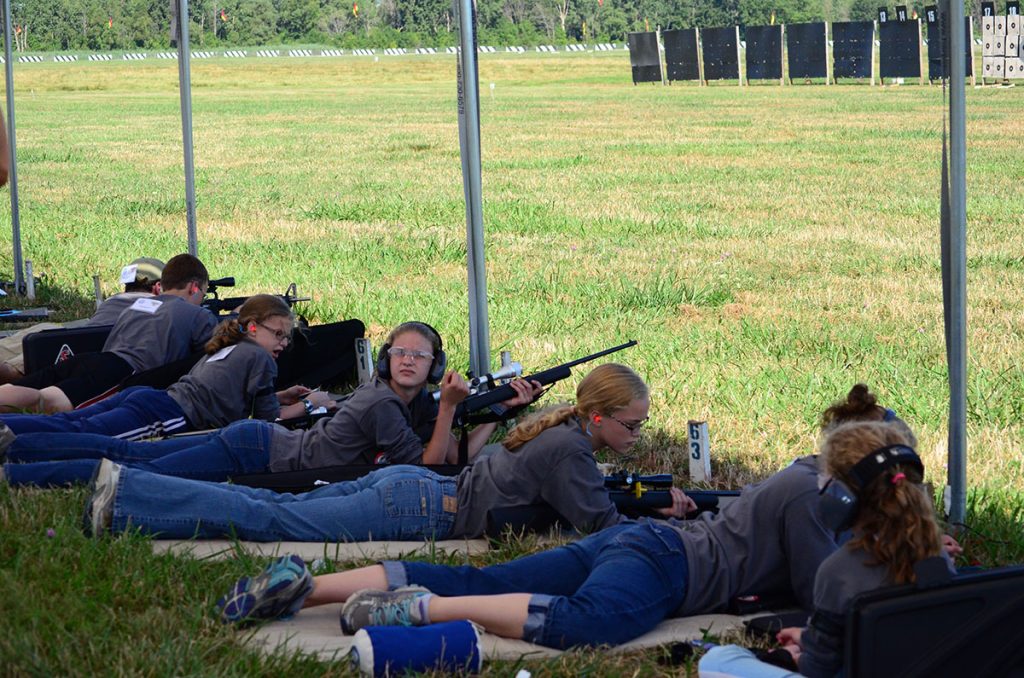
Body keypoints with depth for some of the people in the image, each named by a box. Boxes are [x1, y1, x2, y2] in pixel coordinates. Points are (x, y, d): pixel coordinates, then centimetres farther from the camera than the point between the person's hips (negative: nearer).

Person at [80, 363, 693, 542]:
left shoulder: (562, 426, 14)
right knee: (270, 521, -9)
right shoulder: (569, 449, -14)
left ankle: (128, 486, 7)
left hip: (408, 484, 8)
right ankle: (125, 496, -11)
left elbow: (591, 487, 30)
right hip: (415, 511, -8)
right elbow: (602, 523, -17)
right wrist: (665, 522, -6)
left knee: (279, 507, 7)